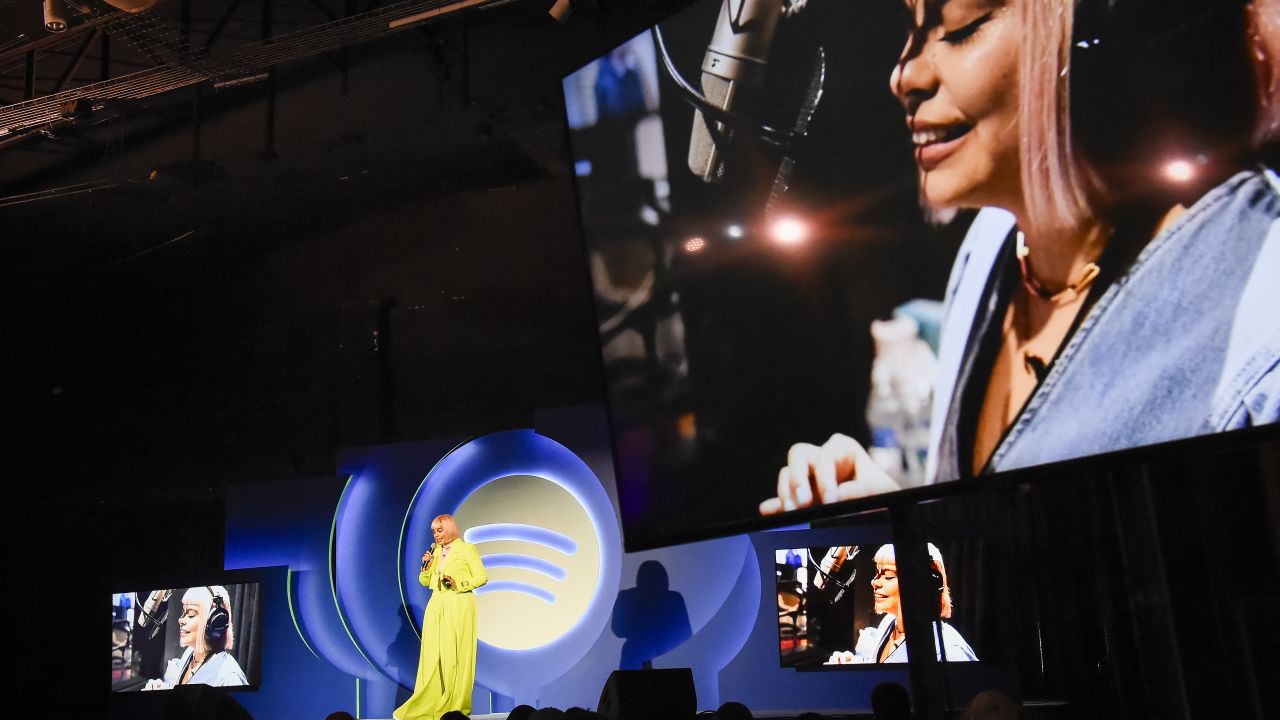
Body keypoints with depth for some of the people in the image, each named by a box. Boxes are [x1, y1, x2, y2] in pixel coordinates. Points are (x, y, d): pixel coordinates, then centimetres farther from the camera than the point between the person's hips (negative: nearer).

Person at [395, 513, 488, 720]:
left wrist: (459, 584, -17)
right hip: (436, 606, 5)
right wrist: (426, 566, -2)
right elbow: (424, 581, 16)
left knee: (456, 655, -2)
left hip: (459, 607, -5)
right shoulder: (435, 551, 14)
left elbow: (482, 577, -6)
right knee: (433, 654, 2)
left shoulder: (467, 549, -3)